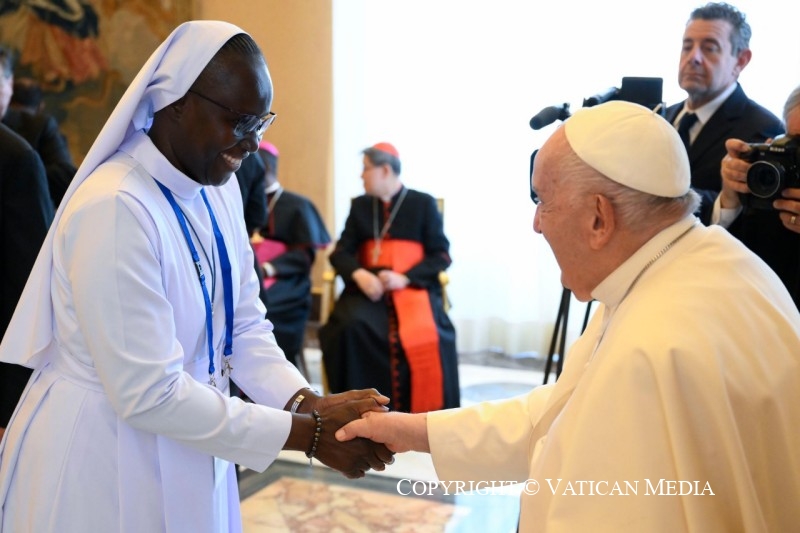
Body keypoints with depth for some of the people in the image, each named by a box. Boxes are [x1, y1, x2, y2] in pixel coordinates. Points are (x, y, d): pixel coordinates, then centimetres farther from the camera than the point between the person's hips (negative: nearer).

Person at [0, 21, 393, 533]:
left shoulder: (220, 190, -1)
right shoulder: (112, 209, -26)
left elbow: (245, 327, 1)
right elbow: (148, 395, -26)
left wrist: (312, 404, -15)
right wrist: (309, 434, -22)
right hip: (101, 460, -7)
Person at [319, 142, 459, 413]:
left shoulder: (423, 203, 8)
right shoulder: (359, 206, 18)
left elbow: (441, 255, 3)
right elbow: (341, 252, 11)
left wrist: (404, 278, -13)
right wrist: (359, 275, -12)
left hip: (413, 286, -2)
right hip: (369, 287, 3)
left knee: (424, 336, -34)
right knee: (351, 326, -32)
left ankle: (423, 414, -19)